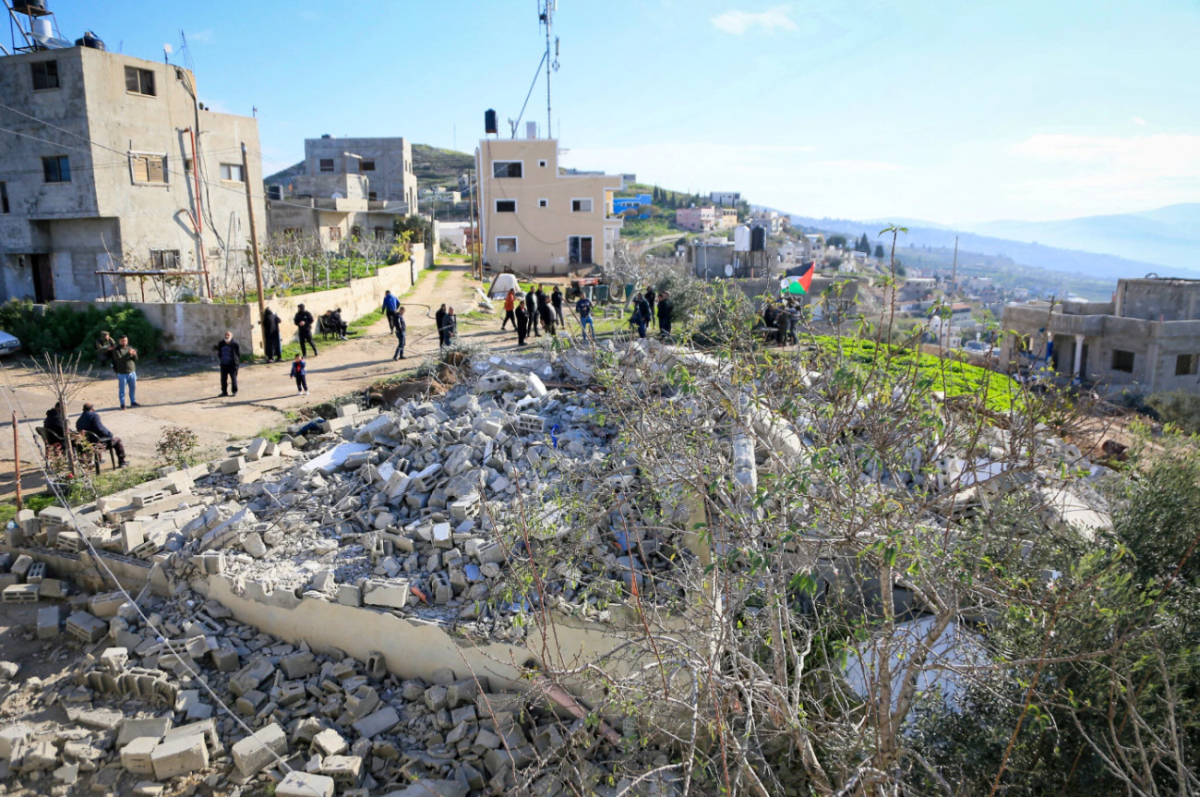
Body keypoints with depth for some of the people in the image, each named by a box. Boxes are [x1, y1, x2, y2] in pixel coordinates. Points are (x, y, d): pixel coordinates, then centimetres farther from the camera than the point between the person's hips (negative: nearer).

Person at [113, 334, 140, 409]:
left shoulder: (130, 348, 9)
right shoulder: (116, 350, -6)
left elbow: (136, 359, 5)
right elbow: (119, 360, -19)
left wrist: (134, 354, -18)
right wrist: (128, 354, -29)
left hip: (132, 372, 5)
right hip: (122, 373, -5)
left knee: (133, 388, 12)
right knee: (122, 389, 2)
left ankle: (133, 402, 25)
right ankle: (122, 404, 9)